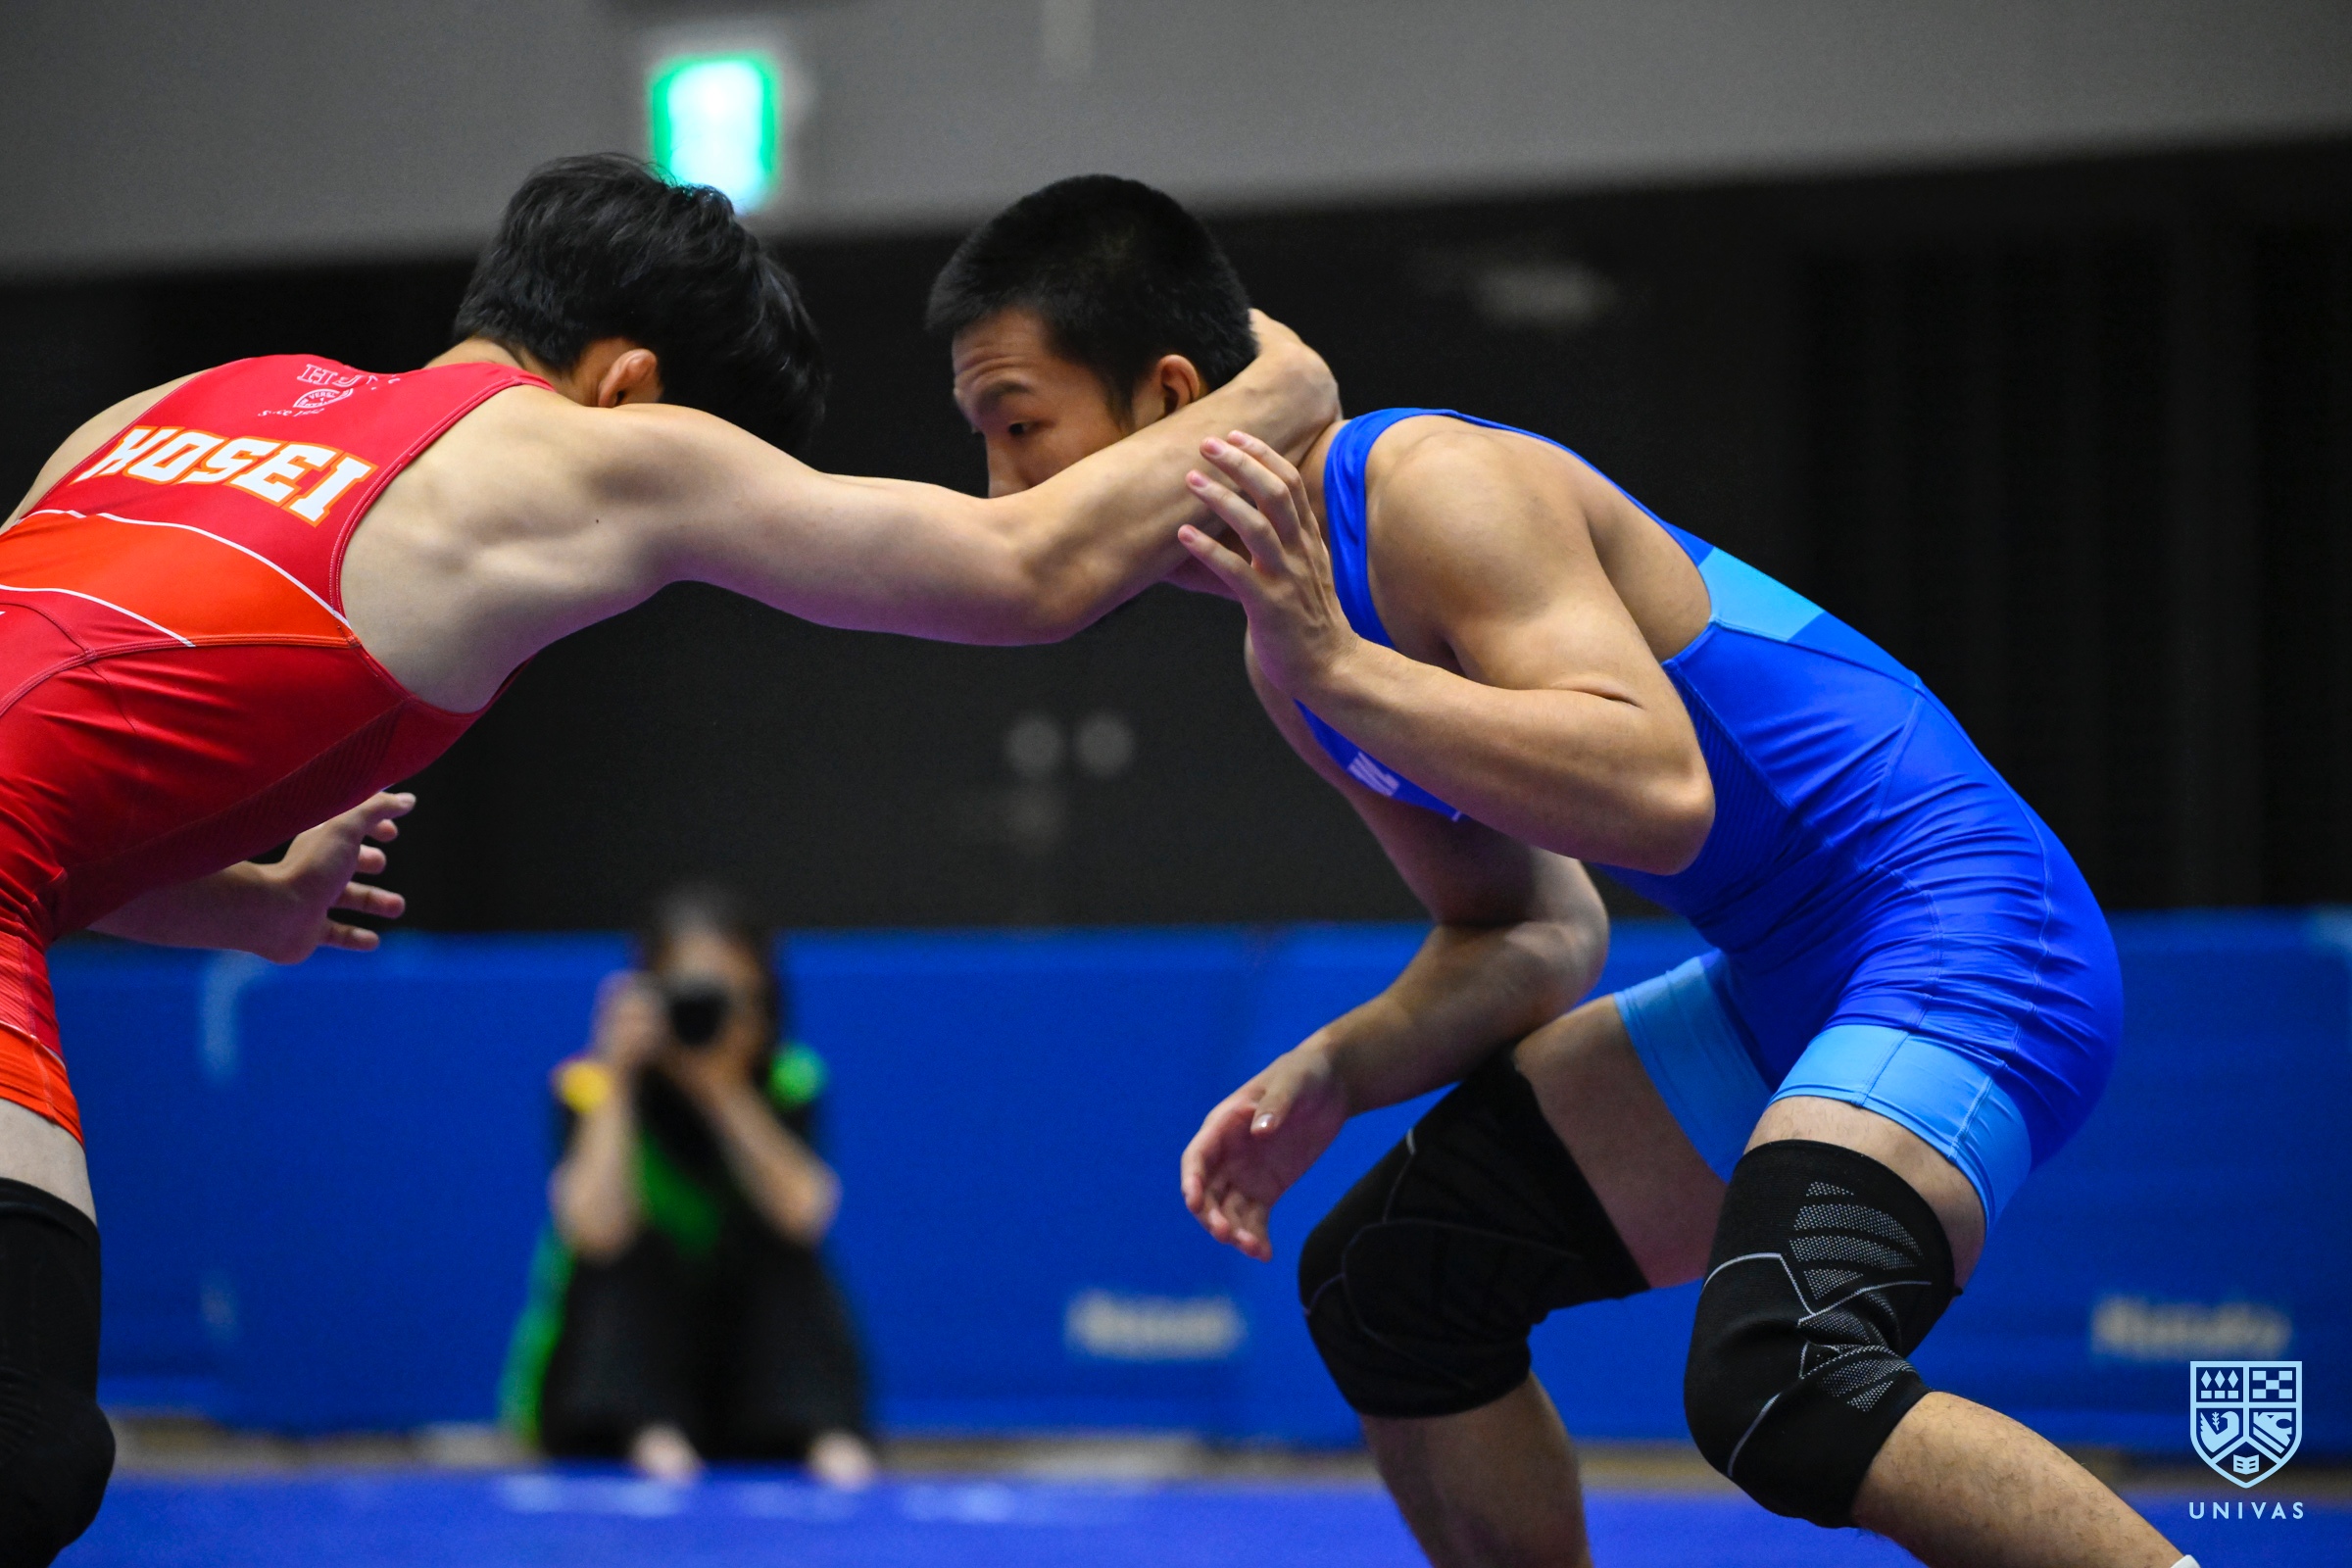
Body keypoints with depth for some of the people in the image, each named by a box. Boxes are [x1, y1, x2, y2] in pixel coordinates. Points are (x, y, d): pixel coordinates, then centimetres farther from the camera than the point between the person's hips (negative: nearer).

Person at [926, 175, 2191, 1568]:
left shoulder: (1432, 488, -18)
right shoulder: (1290, 654, 11)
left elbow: (1660, 796, -31)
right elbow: (1535, 932, 18)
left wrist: (1336, 667, -29)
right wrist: (1332, 1074, 2)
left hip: (1959, 940, -10)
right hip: (1787, 980, 10)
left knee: (1777, 1386, -31)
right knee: (1386, 1285, 13)